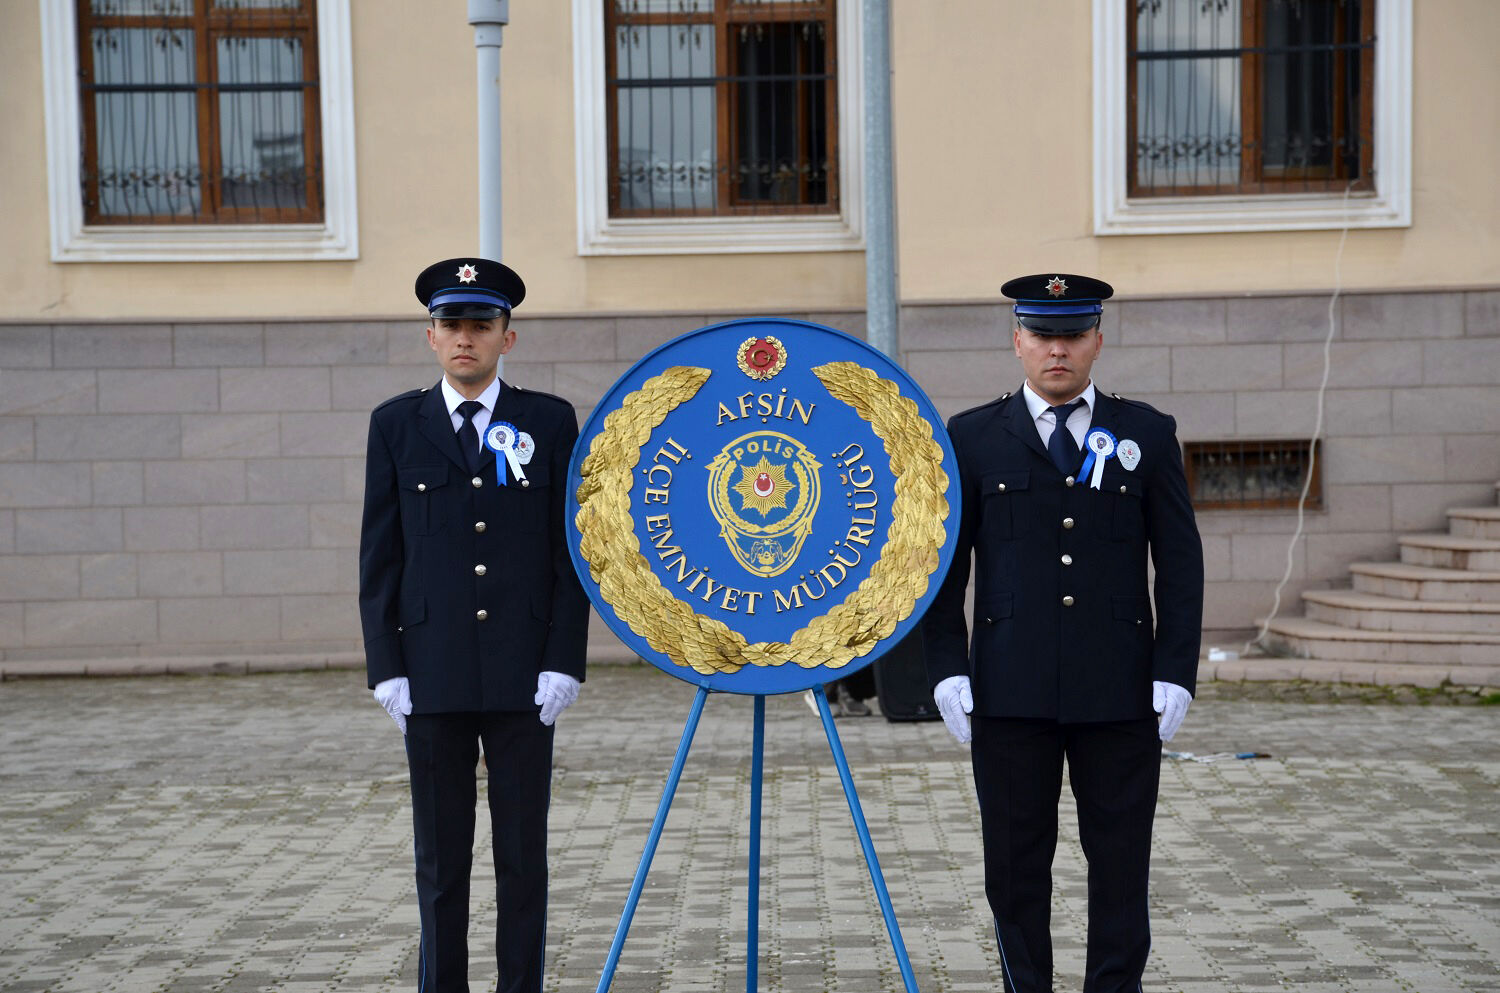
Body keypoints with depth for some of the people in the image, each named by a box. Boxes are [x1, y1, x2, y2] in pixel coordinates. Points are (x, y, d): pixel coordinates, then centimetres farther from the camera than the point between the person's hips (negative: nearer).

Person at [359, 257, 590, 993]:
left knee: (523, 855, 6)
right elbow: (379, 556, 5)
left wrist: (563, 662, -5)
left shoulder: (550, 422, 4)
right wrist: (386, 668, -2)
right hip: (432, 677, 1)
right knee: (440, 861, 7)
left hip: (524, 677, 0)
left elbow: (571, 552, 3)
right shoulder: (396, 425, 6)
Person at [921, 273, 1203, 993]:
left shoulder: (1147, 435, 7)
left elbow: (1180, 563, 6)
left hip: (1120, 691, 0)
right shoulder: (972, 439, 6)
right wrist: (948, 670, -3)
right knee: (1016, 865, 6)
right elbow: (943, 563, 6)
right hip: (1010, 691, 0)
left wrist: (1174, 673, -2)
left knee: (1121, 864, 5)